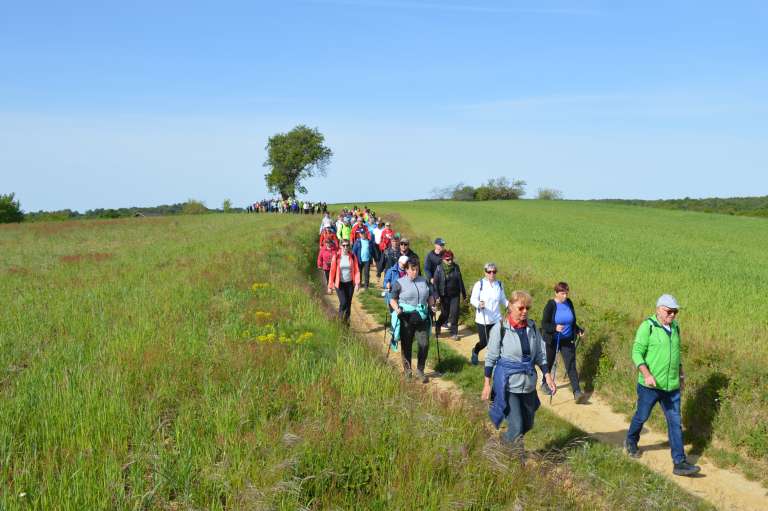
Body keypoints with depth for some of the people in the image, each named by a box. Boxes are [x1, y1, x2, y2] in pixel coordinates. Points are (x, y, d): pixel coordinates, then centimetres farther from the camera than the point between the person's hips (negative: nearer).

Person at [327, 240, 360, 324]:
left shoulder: (352, 256, -1)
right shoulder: (336, 256, -7)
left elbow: (356, 270, -1)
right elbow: (332, 271, -5)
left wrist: (357, 283, -12)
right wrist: (330, 285, -6)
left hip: (350, 283, 2)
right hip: (339, 284, -2)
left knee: (348, 303, 8)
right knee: (343, 302, -15)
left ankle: (346, 322, 22)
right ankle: (340, 319, 8)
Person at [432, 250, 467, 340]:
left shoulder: (456, 267, -1)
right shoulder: (439, 268, -10)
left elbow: (460, 280, 9)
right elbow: (435, 283, -8)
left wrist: (463, 293, 13)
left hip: (455, 295, 2)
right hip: (444, 295, -2)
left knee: (454, 313, -1)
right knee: (445, 314, 5)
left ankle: (454, 333, 11)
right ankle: (437, 327, 34)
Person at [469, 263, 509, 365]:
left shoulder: (499, 285, 6)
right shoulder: (479, 284, -7)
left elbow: (503, 299, 17)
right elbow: (473, 299, -10)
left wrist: (508, 304, -4)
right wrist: (479, 304, -31)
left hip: (496, 319, 3)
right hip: (482, 320, -3)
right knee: (484, 342, 5)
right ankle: (475, 352, 39)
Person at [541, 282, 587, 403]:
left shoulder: (569, 303, 0)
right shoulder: (551, 305, -14)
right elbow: (544, 324, -17)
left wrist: (578, 330, -3)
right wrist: (555, 328, -34)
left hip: (568, 340, 3)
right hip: (552, 341, -3)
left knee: (571, 365, -6)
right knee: (549, 363, 16)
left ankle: (577, 392, -11)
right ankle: (544, 384, 41)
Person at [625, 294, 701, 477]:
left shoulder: (675, 327, 8)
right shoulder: (648, 326, -13)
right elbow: (637, 353, -16)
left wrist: (681, 374, 23)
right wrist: (647, 374, -28)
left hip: (671, 386, 5)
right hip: (650, 385, -5)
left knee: (675, 422, 1)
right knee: (641, 416, 13)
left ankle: (679, 463, 2)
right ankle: (631, 442, 40)